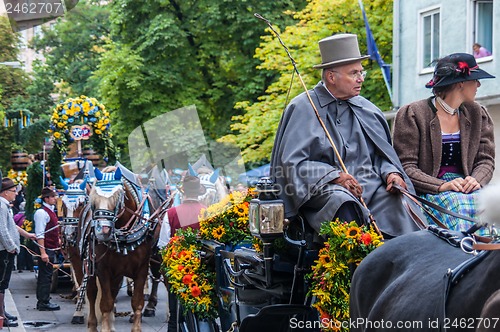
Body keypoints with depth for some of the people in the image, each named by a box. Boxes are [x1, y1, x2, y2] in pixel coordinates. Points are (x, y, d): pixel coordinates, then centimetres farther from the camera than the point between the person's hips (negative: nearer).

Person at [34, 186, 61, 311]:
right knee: (45, 276, -5)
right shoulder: (42, 212, -16)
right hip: (46, 250, -10)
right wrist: (43, 252, -25)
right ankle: (44, 303, -2)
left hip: (52, 250, 10)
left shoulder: (51, 211, 15)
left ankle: (43, 301, 21)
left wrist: (58, 244, 25)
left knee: (45, 276, 14)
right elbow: (39, 234, -21)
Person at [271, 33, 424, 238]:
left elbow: (382, 154, 22)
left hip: (370, 186, 5)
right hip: (323, 188, -4)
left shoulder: (366, 109, 18)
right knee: (343, 203, -38)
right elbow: (292, 162, -4)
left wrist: (391, 173, -3)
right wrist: (335, 175, -17)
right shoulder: (303, 108, 2)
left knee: (399, 201, -26)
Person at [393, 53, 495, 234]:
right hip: (427, 193, -4)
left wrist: (476, 180, -12)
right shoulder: (411, 115, -1)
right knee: (456, 203, -35)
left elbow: (486, 160, 12)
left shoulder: (478, 114, 17)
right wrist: (442, 186, -21)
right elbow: (406, 168, -7)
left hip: (465, 189, 4)